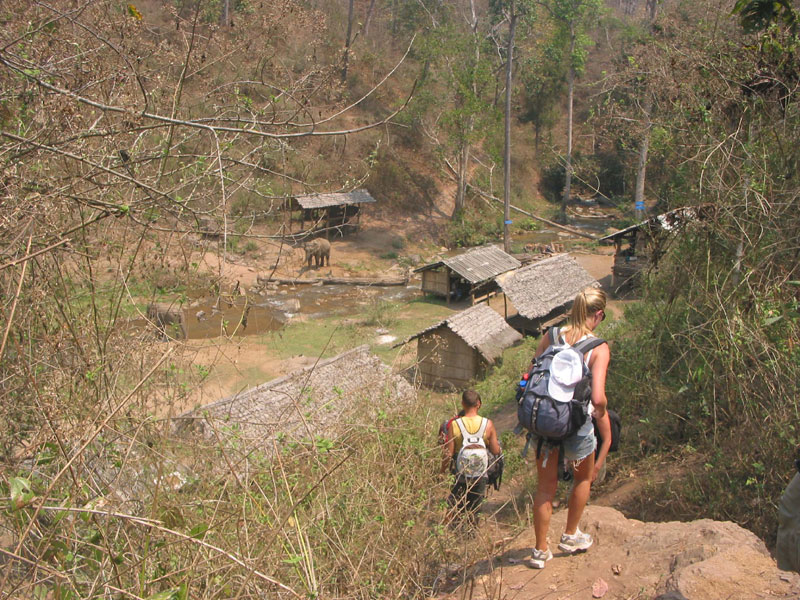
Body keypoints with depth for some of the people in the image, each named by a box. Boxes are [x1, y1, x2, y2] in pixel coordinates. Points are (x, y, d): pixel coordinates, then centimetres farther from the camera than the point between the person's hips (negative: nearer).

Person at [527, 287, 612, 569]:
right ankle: (571, 536, 40)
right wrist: (601, 411, 0)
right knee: (583, 478, 27)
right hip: (577, 425, -3)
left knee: (545, 487, 17)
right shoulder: (599, 348, -13)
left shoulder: (550, 336, -3)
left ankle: (541, 550, 25)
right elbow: (598, 398, -22)